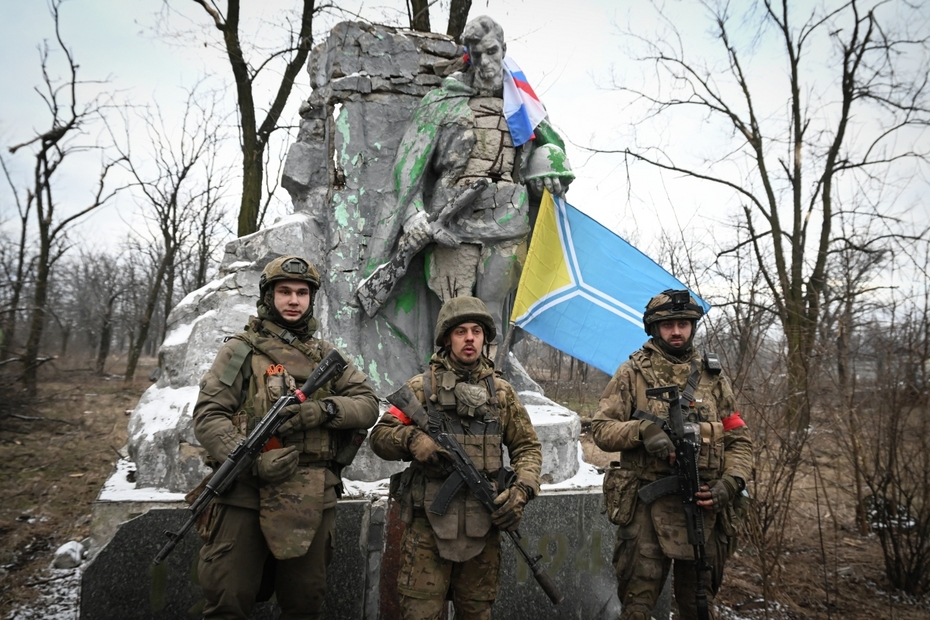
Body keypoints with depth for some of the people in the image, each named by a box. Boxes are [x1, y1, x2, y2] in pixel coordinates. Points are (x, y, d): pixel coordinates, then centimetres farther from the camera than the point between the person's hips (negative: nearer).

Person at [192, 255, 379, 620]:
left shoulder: (326, 356, 12)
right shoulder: (241, 351, 2)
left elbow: (368, 405, 5)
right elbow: (208, 417, -6)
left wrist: (324, 409, -15)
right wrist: (253, 460, -21)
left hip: (312, 501, 3)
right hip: (246, 497, -3)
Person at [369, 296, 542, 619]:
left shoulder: (501, 391, 7)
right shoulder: (422, 386, 1)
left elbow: (527, 447, 10)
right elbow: (379, 436, 0)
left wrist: (521, 490, -7)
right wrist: (411, 438, -20)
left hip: (483, 522, 3)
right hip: (430, 519, -2)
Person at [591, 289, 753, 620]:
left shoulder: (713, 376, 10)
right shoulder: (632, 373, 1)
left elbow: (739, 440, 11)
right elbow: (601, 429, -2)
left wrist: (729, 483, -5)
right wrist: (642, 428, -20)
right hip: (646, 508, -3)